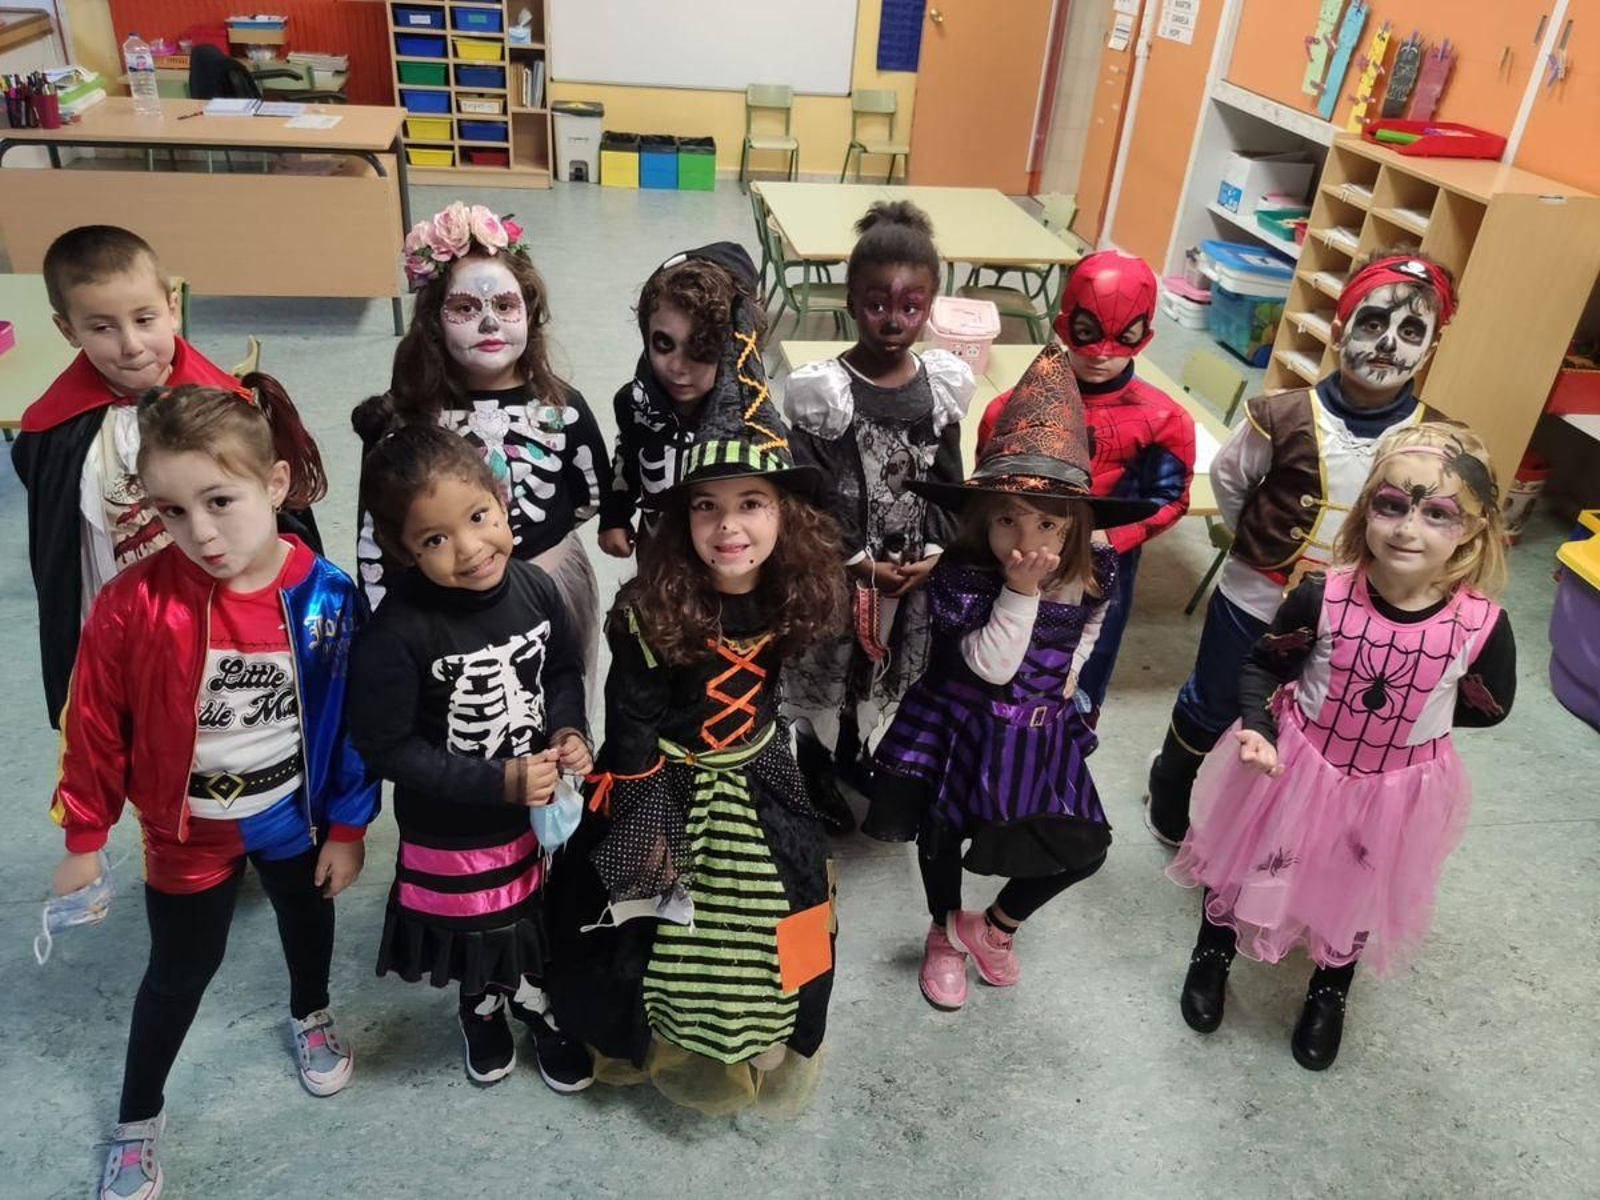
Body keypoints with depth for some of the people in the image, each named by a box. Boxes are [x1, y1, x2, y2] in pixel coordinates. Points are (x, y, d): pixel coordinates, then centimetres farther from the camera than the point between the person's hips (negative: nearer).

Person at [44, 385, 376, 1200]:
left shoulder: (327, 596, -22)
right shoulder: (132, 604, -25)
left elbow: (352, 724, -10)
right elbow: (94, 728, -12)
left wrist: (348, 828, -3)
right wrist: (84, 838, -2)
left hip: (294, 817, 2)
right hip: (187, 830, -1)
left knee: (307, 925, 27)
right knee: (179, 972, 16)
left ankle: (309, 1017, 59)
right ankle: (137, 1119, 42)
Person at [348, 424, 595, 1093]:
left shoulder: (532, 587, -14)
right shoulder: (395, 634, -29)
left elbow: (563, 668, 4)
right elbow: (384, 746, -22)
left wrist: (567, 733, -15)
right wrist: (498, 782, -26)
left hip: (542, 807, 3)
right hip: (453, 833, -3)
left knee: (542, 925, 24)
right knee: (477, 939, 24)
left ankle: (541, 1010, 56)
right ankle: (483, 1010, 58)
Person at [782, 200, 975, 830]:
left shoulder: (946, 383, -6)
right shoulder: (818, 390, -19)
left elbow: (947, 480, 1)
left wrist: (933, 552, -10)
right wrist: (860, 562, -17)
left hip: (914, 568, 4)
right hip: (834, 567, -4)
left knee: (881, 665, 22)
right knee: (825, 667, 13)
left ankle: (853, 750, 49)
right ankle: (815, 770, 39)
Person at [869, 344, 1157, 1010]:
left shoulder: (1091, 573, -11)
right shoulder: (961, 575, -25)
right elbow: (992, 665, -30)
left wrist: (1070, 670, 3)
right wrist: (1021, 592, -36)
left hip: (1041, 732, 4)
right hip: (963, 725, -3)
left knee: (1083, 849, 3)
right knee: (941, 836, 15)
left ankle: (994, 927, 28)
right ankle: (946, 935, 45)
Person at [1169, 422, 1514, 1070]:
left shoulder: (1482, 624, -23)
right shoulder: (1321, 596, -24)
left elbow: (1490, 707, -3)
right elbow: (1262, 664, -9)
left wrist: (1416, 711, -9)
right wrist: (1258, 726, -24)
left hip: (1394, 791, 1)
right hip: (1295, 766, -1)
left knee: (1358, 892, 26)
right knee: (1247, 863, 21)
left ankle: (1329, 992, 57)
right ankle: (1212, 954, 54)